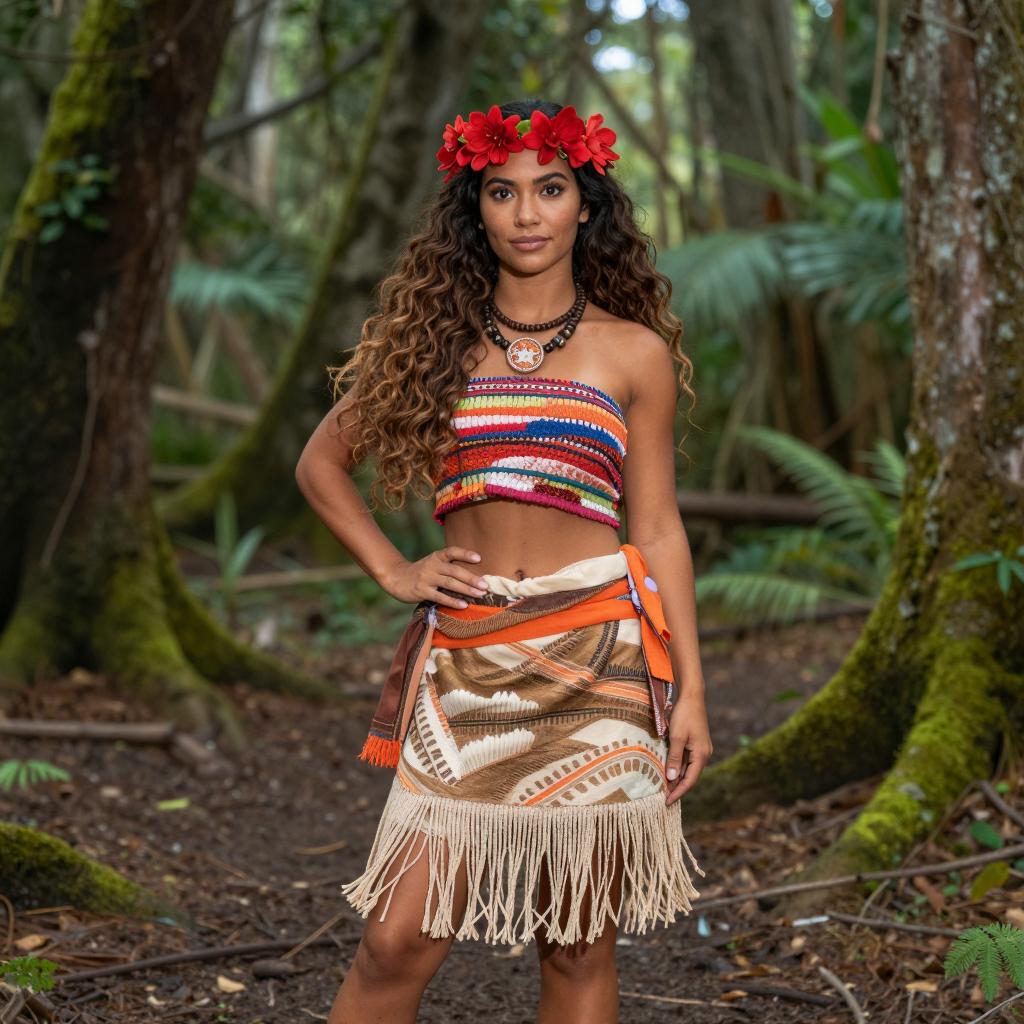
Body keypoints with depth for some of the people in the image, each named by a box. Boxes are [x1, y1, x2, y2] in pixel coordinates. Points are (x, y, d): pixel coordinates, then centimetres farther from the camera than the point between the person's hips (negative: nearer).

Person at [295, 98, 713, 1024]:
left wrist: (690, 690, 3)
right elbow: (321, 463, 19)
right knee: (399, 941, -3)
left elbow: (658, 529, 7)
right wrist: (393, 571, 6)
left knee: (579, 945, 6)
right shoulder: (432, 336, 9)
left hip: (596, 655, -1)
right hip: (466, 659, 1)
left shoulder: (634, 353, 6)